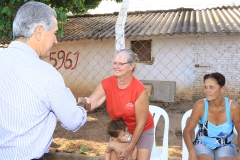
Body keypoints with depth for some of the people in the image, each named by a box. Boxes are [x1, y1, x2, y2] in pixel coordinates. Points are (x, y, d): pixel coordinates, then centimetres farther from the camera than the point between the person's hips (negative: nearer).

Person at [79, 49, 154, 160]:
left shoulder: (139, 90, -30)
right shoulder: (106, 84, -20)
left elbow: (140, 123, -21)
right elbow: (90, 103, -31)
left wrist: (130, 148, -15)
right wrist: (84, 103, -56)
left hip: (142, 131, -3)